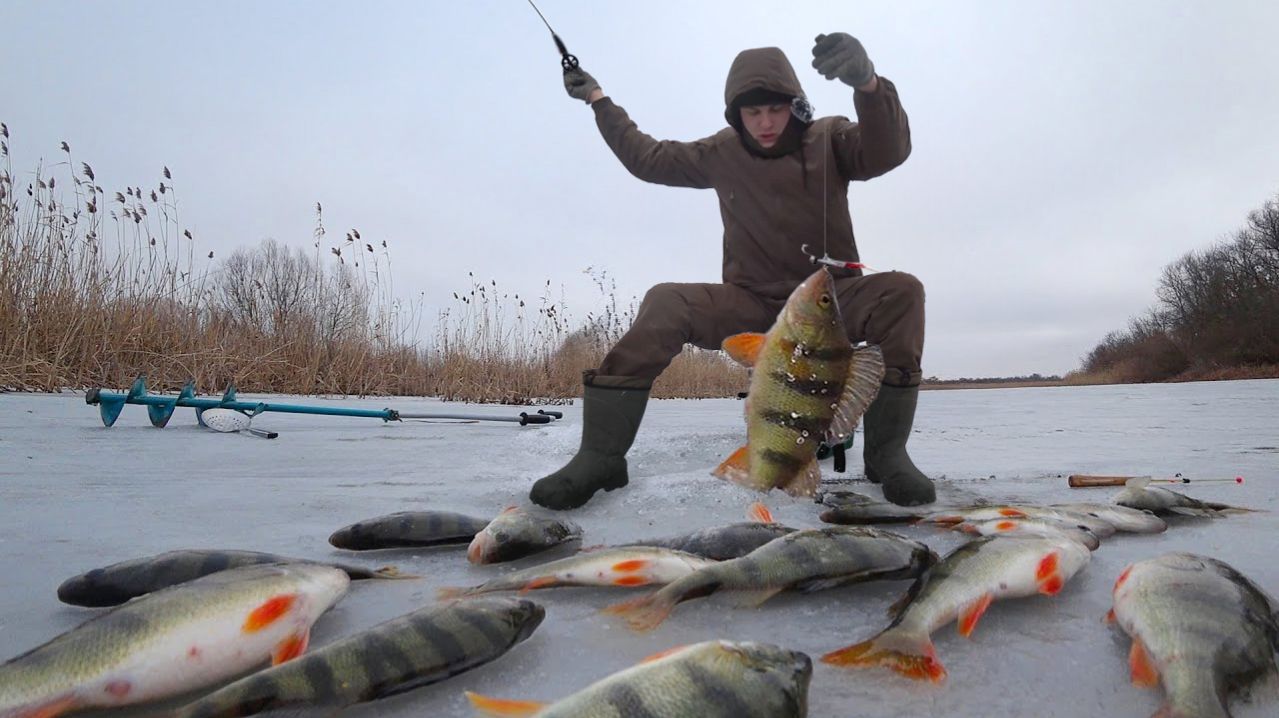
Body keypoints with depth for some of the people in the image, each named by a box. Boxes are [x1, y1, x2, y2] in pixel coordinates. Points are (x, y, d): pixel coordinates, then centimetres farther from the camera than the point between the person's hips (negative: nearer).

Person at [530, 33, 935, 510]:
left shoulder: (828, 139, -2)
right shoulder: (723, 152, 6)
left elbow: (888, 151, -24)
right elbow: (647, 158, 18)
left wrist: (867, 83, -45)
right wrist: (598, 99, 21)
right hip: (752, 304, 1)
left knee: (901, 292, -32)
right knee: (666, 303, -27)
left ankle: (887, 452, -24)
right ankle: (601, 456, -28)